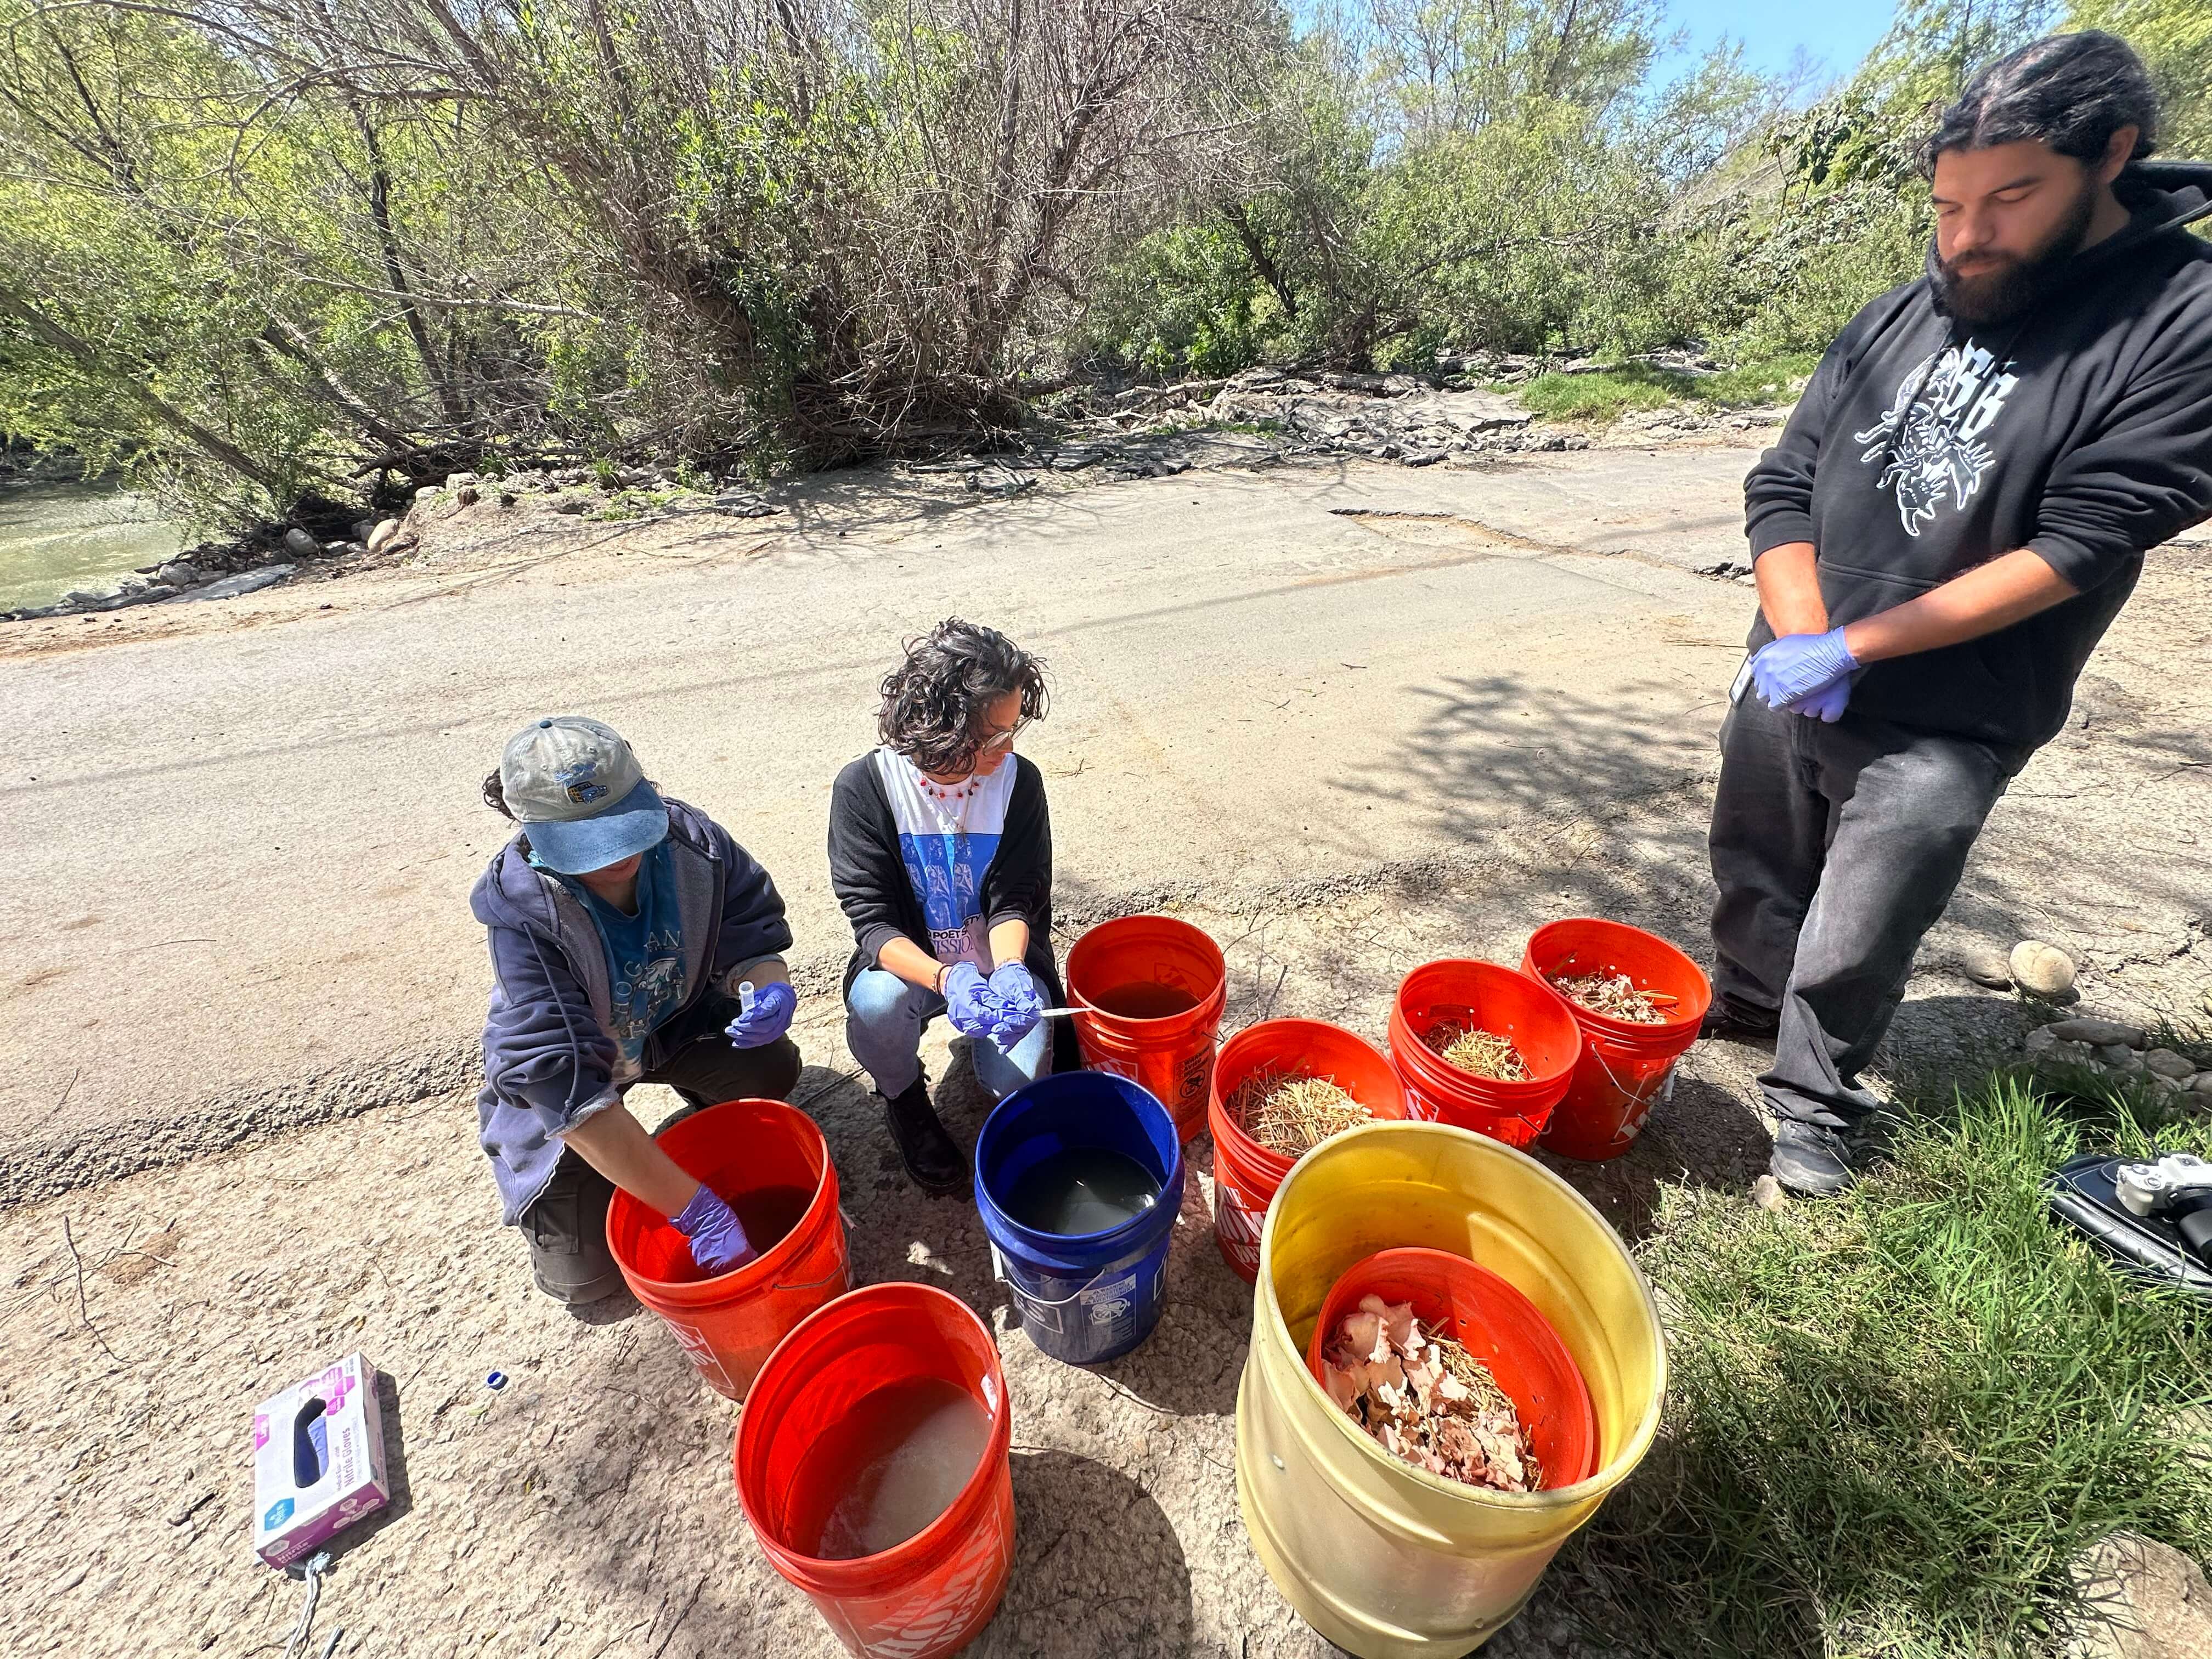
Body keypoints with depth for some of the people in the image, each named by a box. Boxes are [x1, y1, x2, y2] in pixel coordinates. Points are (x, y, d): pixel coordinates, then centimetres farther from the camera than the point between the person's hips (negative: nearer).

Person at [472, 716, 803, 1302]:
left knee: (772, 1068, -26)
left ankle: (704, 1099, 11)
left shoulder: (691, 841, -27)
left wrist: (768, 988, -43)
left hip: (676, 1020, 2)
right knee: (583, 1276, -4)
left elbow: (750, 942, -15)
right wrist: (697, 1211, -40)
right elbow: (567, 1086, -38)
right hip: (561, 1065, -2)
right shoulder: (521, 913, -34)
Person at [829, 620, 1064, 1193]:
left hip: (1001, 958, 1)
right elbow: (872, 920, -20)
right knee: (876, 1003, -33)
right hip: (910, 962, 0)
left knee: (1021, 1080, -21)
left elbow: (1015, 902, -12)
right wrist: (946, 980, -39)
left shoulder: (1018, 780, -14)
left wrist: (1008, 973, -35)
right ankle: (903, 1098, 2)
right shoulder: (864, 787, -18)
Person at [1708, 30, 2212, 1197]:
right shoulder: (1901, 316, 4)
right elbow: (1783, 483, 2)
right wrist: (1798, 641, -13)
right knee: (1753, 879, 20)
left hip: (1939, 731, -4)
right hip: (1788, 684, 4)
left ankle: (1814, 1099, 28)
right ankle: (1742, 1012, 44)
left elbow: (2074, 549, -15)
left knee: (1850, 948, 5)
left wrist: (1851, 646, -19)